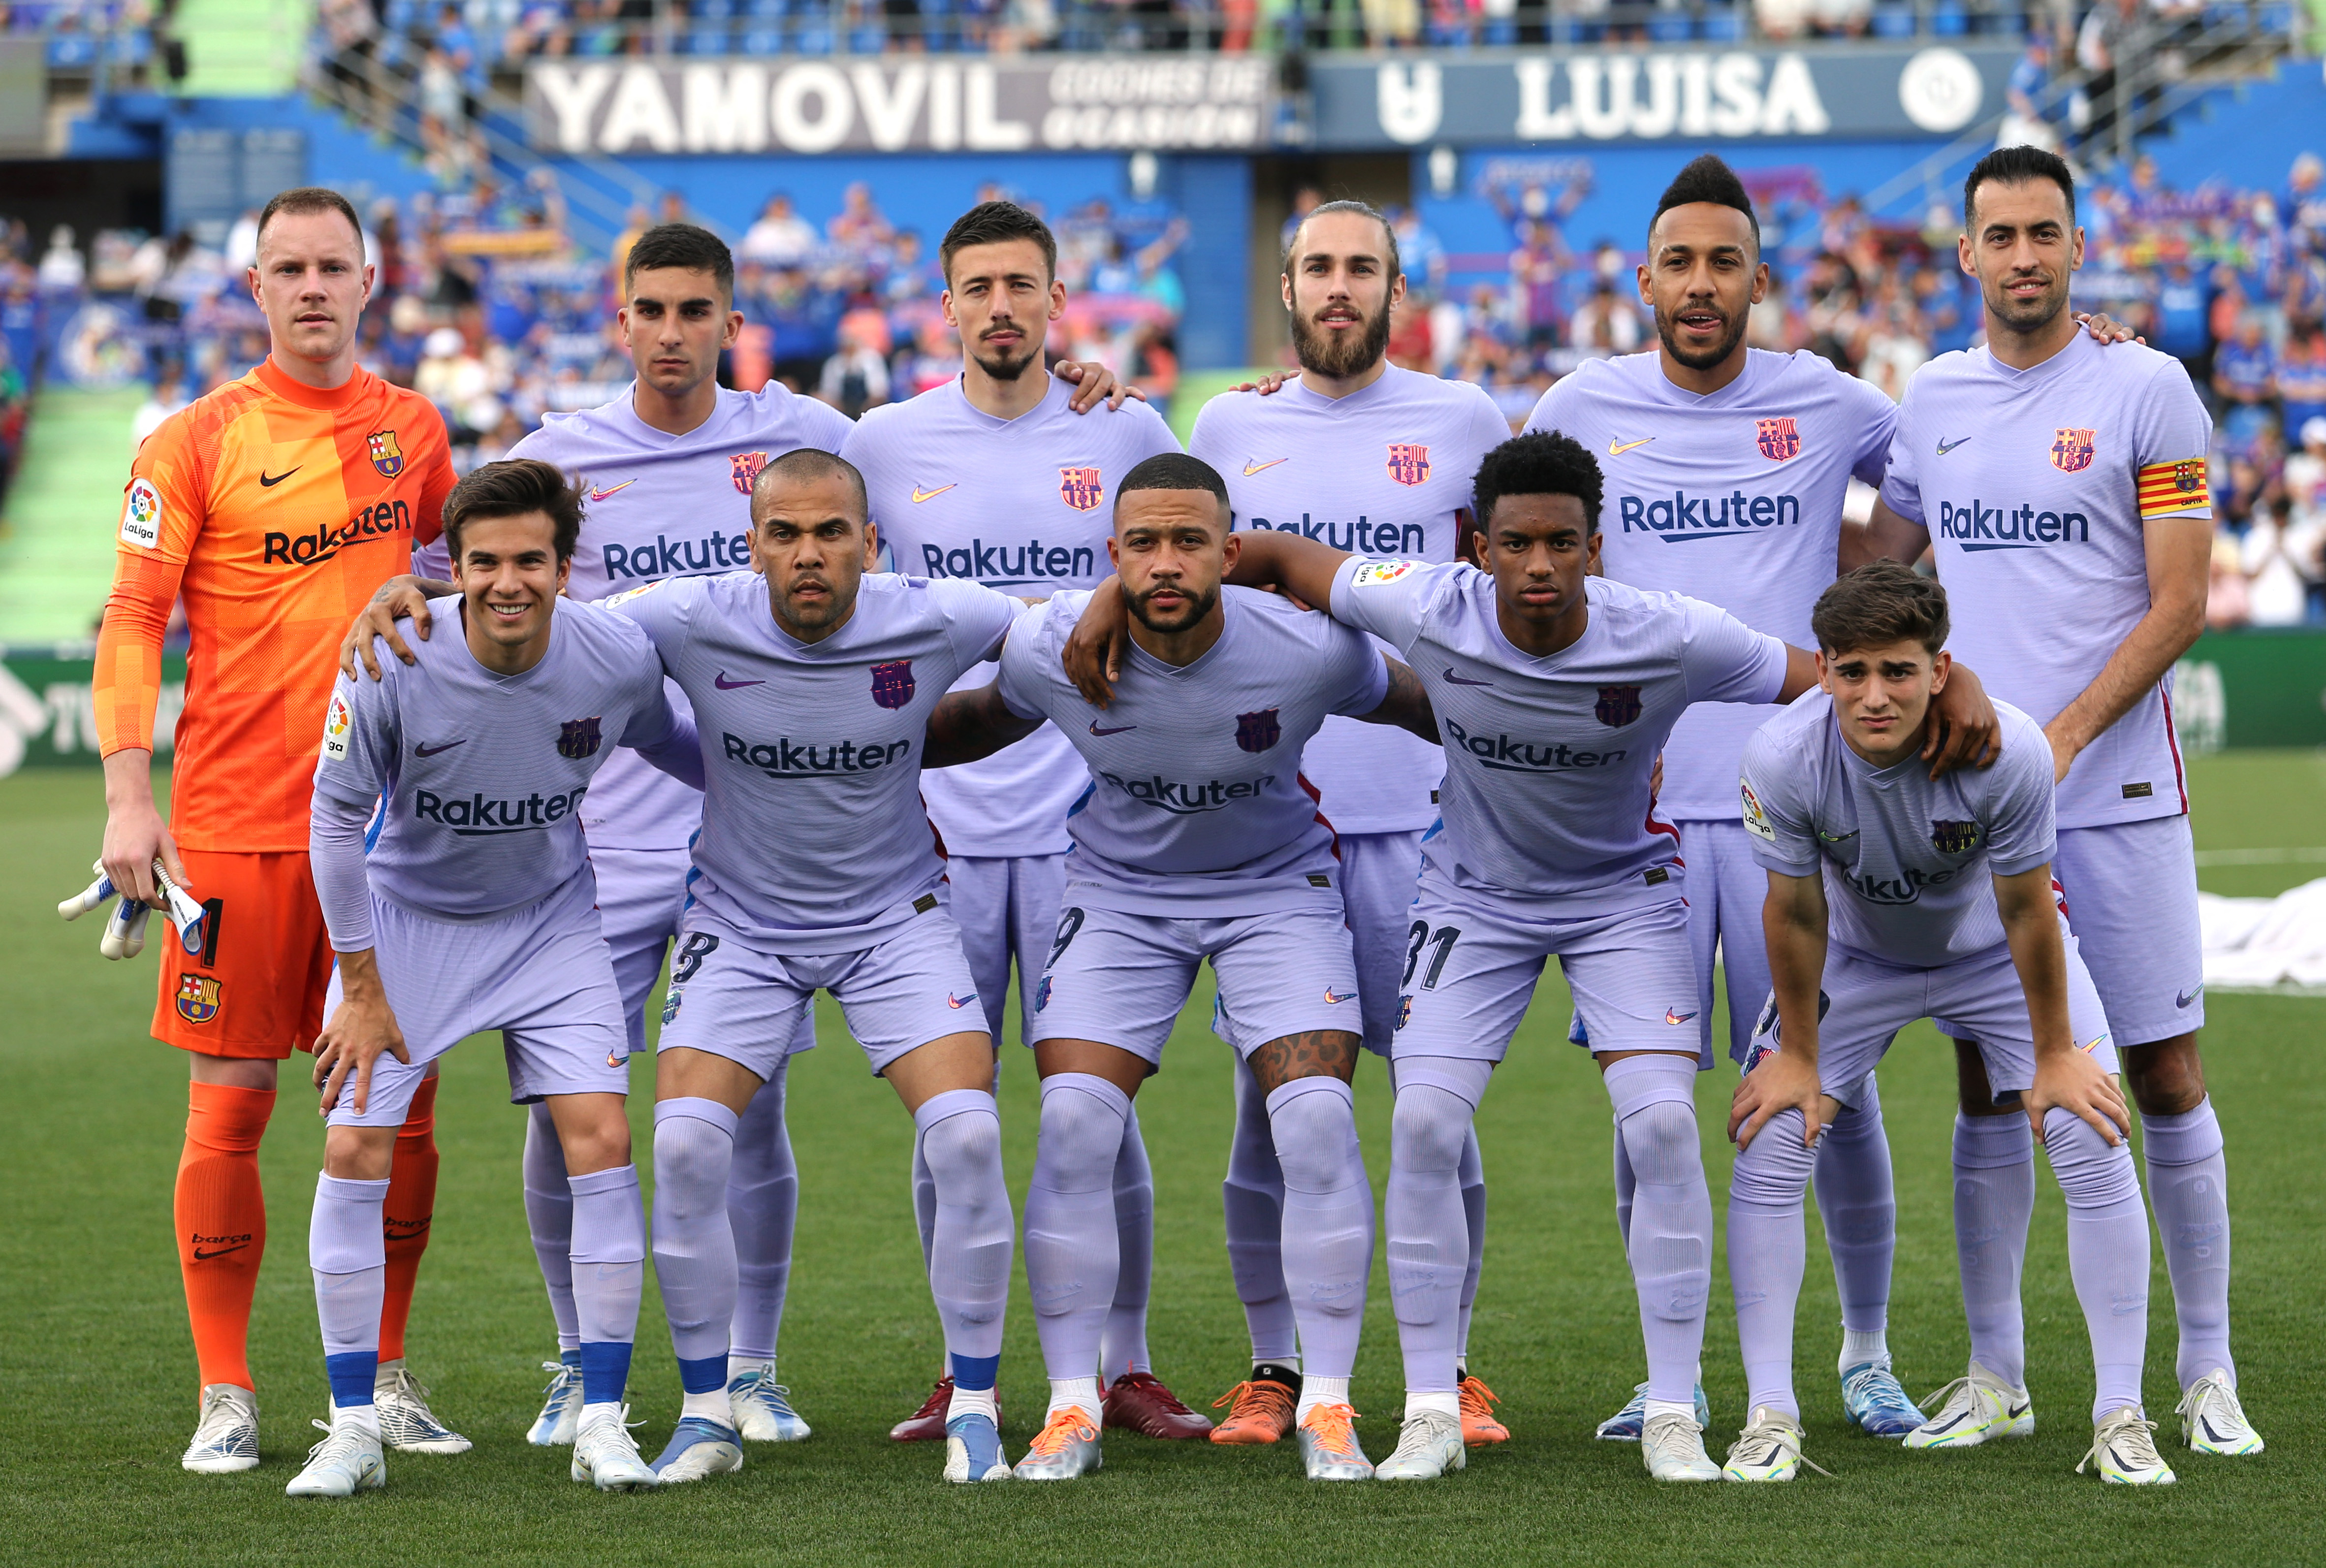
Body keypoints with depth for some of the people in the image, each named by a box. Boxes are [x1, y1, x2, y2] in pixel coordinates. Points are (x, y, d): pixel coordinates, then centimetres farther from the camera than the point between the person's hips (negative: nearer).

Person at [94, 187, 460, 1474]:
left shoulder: (411, 429, 9)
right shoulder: (197, 442, -2)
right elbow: (132, 620, -6)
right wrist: (130, 796, -16)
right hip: (235, 823, -3)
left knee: (398, 1102, 3)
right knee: (229, 1107, -3)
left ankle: (382, 1380, 15)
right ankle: (226, 1396, 6)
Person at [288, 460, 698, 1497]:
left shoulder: (618, 661, -19)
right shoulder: (393, 668, -26)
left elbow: (664, 742, 6)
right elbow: (336, 816, -13)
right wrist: (362, 987, -10)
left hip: (552, 918, 1)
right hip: (406, 916, -1)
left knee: (600, 1138, -12)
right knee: (355, 1148, -9)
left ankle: (603, 1419, -1)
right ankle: (354, 1429, 3)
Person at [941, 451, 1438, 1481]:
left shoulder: (1309, 650, -24)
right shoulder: (1052, 650, -21)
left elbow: (1418, 706, -3)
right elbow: (986, 720, 4)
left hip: (1277, 886, -1)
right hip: (1118, 892, 1)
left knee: (1317, 1124, -17)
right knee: (1073, 1126, -14)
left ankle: (1326, 1409, -6)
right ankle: (1072, 1410, -3)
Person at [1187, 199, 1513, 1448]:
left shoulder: (1460, 424, 7)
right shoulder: (1229, 430, 12)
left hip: (1420, 813, -1)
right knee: (1270, 1104, 1)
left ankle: (1446, 1367, 6)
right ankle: (1275, 1367, 10)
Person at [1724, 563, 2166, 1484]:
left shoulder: (2008, 751, -36)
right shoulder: (1784, 759, -33)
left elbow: (2026, 909, -22)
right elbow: (1797, 914, -18)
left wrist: (2056, 1055, -12)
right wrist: (1797, 1055, -7)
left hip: (1994, 954, -1)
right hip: (1855, 956, 1)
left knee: (2096, 1148, -12)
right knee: (1768, 1146, -12)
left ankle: (2121, 1417, -2)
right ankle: (1769, 1417, -1)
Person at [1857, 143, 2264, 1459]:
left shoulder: (2145, 391, -3)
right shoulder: (1932, 400, 10)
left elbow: (2179, 604, -7)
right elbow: (1880, 574, 23)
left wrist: (2063, 735, -15)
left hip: (2117, 794, -4)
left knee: (2165, 1073, -1)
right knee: (1988, 1079, 6)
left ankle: (2208, 1371, 6)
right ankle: (1993, 1373, 12)